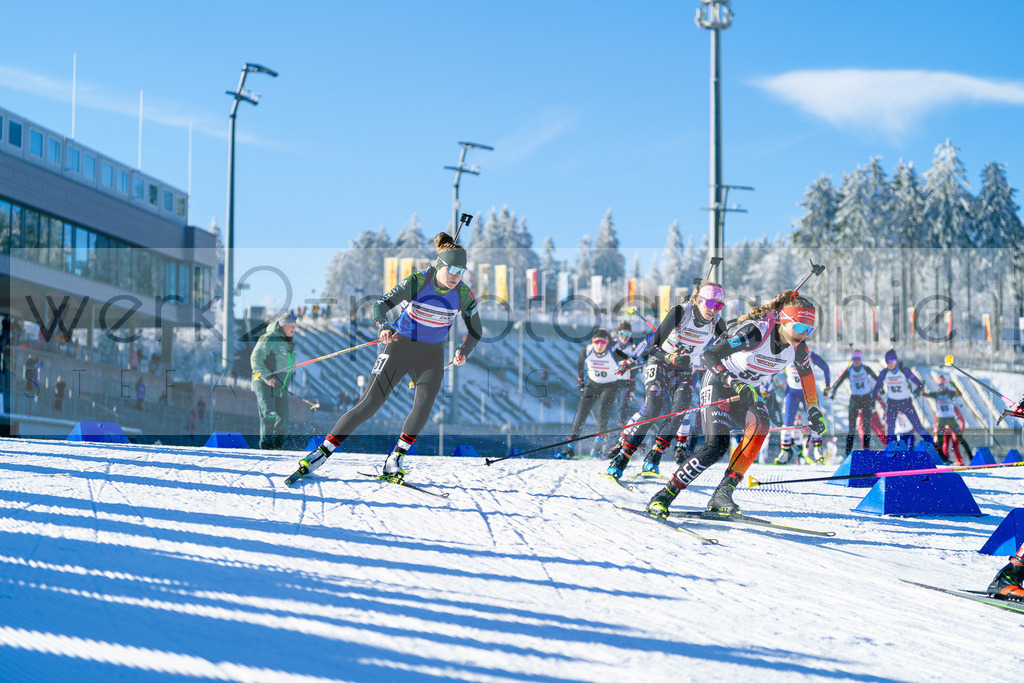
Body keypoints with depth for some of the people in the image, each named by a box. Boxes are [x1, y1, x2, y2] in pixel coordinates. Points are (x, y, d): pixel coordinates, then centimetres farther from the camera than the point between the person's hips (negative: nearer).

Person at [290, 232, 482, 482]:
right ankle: (324, 450, 0)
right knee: (369, 404, -9)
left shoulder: (463, 294, -10)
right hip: (400, 346, -2)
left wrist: (463, 351, -15)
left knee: (425, 403, -24)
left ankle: (396, 456, -10)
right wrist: (383, 327, -44)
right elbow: (379, 306, -24)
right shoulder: (418, 281, -18)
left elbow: (476, 331, 4)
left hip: (431, 354, 2)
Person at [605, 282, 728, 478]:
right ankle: (620, 459, -20)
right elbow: (654, 346, -24)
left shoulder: (716, 322, -11)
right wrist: (670, 358, -43)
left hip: (684, 371, 4)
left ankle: (652, 461, -11)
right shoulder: (680, 312, -23)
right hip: (659, 363, -4)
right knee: (653, 409, -23)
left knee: (679, 411, -21)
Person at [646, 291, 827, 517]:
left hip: (749, 392, 6)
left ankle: (723, 493, -24)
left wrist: (814, 413, 18)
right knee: (716, 446, -23)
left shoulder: (798, 346, -11)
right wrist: (736, 385, -46)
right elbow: (708, 355, -35)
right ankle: (663, 497, -10)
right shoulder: (756, 331, -31)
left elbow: (806, 374, 13)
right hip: (719, 385, -6)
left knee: (760, 425, -27)